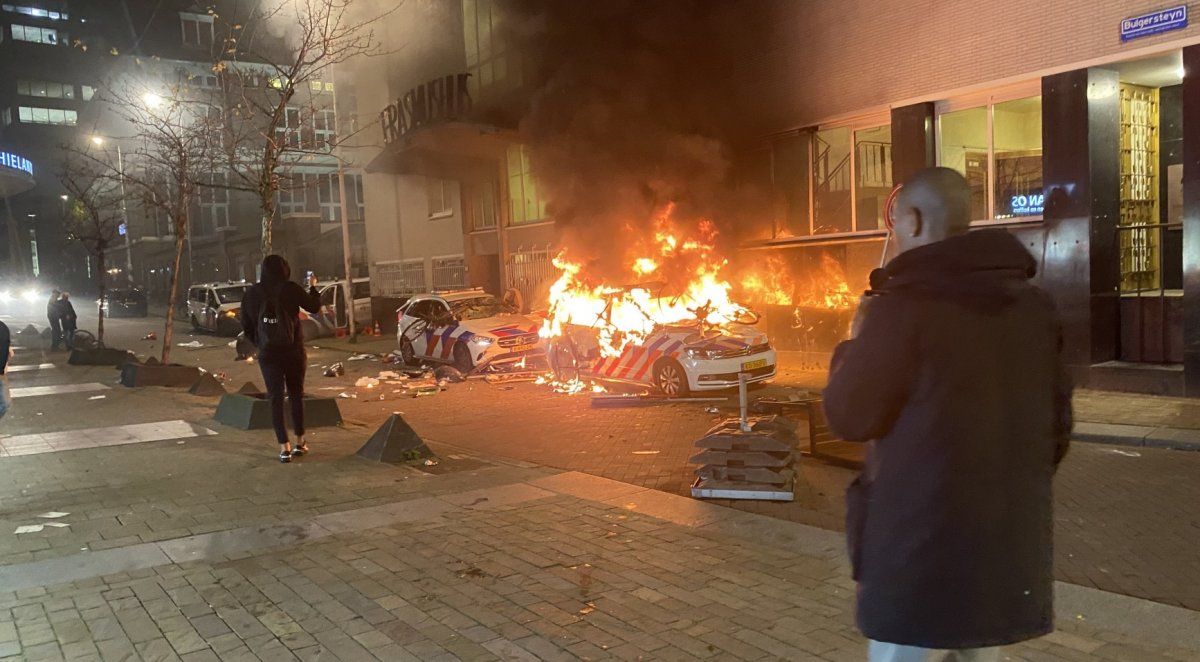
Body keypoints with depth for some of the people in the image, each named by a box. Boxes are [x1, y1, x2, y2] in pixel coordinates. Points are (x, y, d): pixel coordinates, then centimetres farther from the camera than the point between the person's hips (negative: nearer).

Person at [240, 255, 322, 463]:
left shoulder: (252, 293, 0)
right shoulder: (290, 289, -9)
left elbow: (246, 325, 5)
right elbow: (314, 307, 3)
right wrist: (313, 287, 19)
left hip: (268, 353, 1)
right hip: (293, 350, -1)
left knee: (276, 398, 5)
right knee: (296, 394, 14)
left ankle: (284, 447, -1)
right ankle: (300, 442, 19)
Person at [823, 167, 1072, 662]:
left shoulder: (903, 305, -15)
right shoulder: (1033, 305, 5)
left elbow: (849, 417, -8)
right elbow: (1056, 425, 11)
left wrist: (855, 343, 7)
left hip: (922, 549, -6)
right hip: (1011, 547, 6)